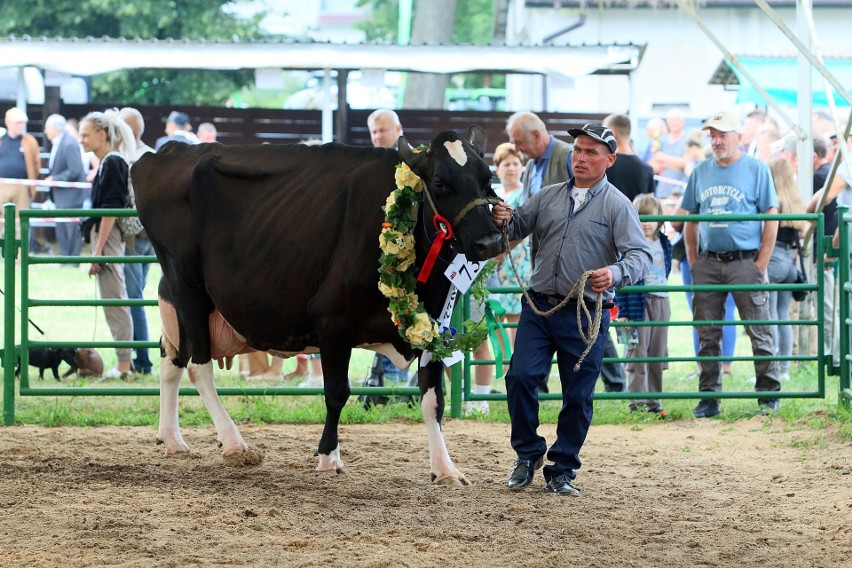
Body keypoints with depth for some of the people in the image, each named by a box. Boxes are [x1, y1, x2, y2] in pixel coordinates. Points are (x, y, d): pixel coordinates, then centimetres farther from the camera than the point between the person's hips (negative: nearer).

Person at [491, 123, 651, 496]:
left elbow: (640, 255, -11)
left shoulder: (617, 206, -3)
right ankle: (528, 453, 13)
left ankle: (562, 470, 16)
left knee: (578, 396, 3)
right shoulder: (548, 197, 10)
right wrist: (503, 221, -11)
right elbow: (516, 228, 13)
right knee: (520, 377, -8)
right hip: (539, 307, 3)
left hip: (586, 314, -3)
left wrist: (615, 274, -32)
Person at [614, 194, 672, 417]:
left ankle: (654, 400, 14)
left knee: (658, 353, 8)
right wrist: (622, 311, -13)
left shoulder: (664, 244, 12)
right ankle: (637, 402, -3)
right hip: (638, 303, -6)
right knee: (638, 352, -5)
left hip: (661, 301, 6)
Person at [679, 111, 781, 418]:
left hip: (745, 262, -4)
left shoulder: (756, 170, 0)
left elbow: (771, 219, -2)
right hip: (708, 263, 4)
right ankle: (709, 396, 13)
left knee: (759, 332, -4)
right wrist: (693, 262, 8)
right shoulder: (700, 172, 12)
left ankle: (769, 395, 2)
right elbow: (690, 221, 17)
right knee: (707, 335, 6)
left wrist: (761, 264, -8)